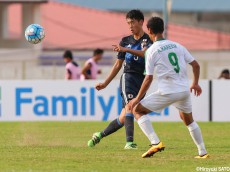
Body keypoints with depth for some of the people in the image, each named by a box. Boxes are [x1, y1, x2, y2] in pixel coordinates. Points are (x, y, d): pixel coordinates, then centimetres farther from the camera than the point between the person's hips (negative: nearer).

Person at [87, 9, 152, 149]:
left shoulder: (148, 40, 1)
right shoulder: (125, 41, 13)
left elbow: (145, 53, -22)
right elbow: (118, 65, 19)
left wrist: (126, 50, -32)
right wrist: (105, 83, 19)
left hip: (142, 80, -1)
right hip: (128, 77, 1)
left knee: (123, 119, 3)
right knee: (130, 105, -26)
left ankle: (100, 135, 24)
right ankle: (129, 142, -36)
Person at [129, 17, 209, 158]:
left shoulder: (152, 51, -4)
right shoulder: (177, 46, 11)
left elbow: (148, 79, -8)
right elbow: (196, 65, 12)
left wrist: (138, 98, 0)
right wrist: (195, 83, 28)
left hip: (168, 92, -6)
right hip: (185, 90, 6)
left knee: (137, 110, 5)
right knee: (188, 119, 28)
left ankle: (155, 142, -10)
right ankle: (203, 152, 25)